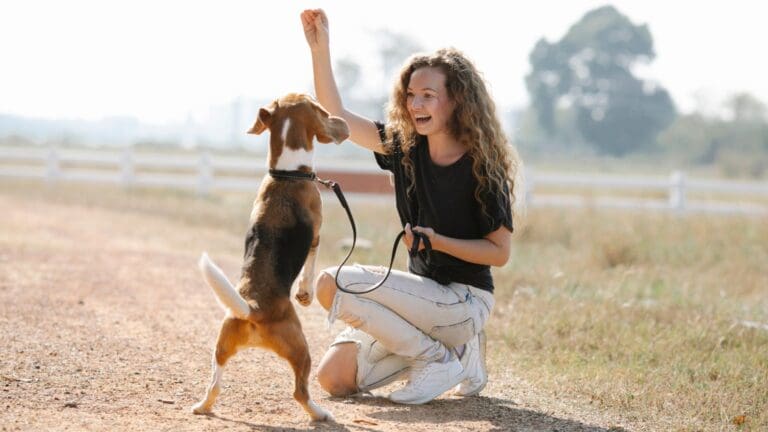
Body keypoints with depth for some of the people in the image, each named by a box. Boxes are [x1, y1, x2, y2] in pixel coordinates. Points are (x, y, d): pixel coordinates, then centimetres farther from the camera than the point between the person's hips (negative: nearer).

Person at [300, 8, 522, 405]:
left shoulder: (484, 166, -14)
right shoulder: (405, 145, 3)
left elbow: (499, 252, -11)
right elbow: (335, 116, 3)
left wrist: (438, 241, -24)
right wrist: (320, 48, -6)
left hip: (465, 301, -7)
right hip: (424, 290, 7)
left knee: (333, 283, -21)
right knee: (334, 378, -3)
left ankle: (441, 360, -9)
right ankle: (452, 346, 10)